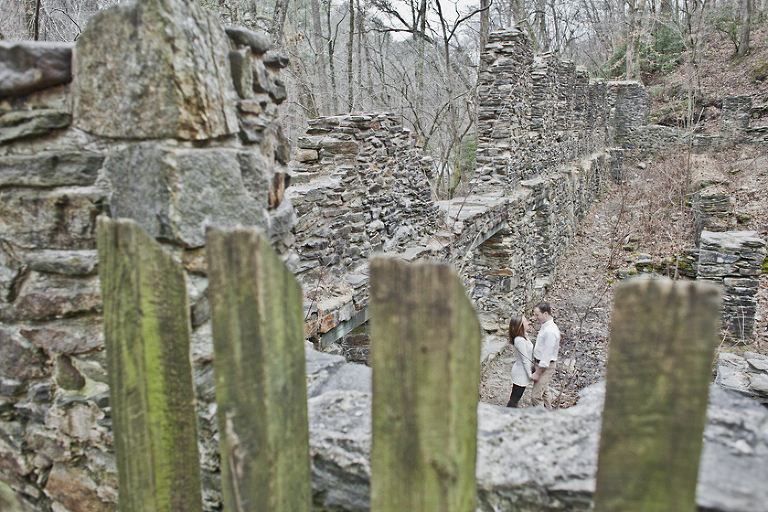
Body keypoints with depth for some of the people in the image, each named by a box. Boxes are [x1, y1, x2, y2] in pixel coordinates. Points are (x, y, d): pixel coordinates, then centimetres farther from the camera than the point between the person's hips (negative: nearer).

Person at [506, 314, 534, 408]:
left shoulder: (524, 336, 3)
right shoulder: (520, 341, -27)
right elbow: (525, 360, -21)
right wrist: (530, 374, -14)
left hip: (521, 372, 9)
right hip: (521, 374, -9)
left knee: (515, 397, 19)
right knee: (514, 398, 2)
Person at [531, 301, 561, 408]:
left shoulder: (550, 331, -26)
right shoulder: (545, 326, 6)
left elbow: (547, 355, -25)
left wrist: (537, 373, -20)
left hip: (546, 366, -10)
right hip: (541, 363, 10)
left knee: (535, 396, -10)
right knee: (544, 392, 22)